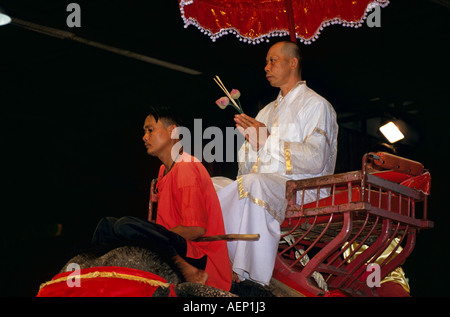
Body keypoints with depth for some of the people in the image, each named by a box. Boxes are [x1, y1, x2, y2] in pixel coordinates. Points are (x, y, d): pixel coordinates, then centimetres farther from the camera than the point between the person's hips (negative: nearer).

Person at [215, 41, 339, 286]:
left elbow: (316, 160, -13)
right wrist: (251, 142, 0)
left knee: (253, 184, -38)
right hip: (262, 182, 8)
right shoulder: (268, 111, 28)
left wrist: (268, 141, -13)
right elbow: (247, 167, 23)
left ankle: (251, 279, -43)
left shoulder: (316, 105, 4)